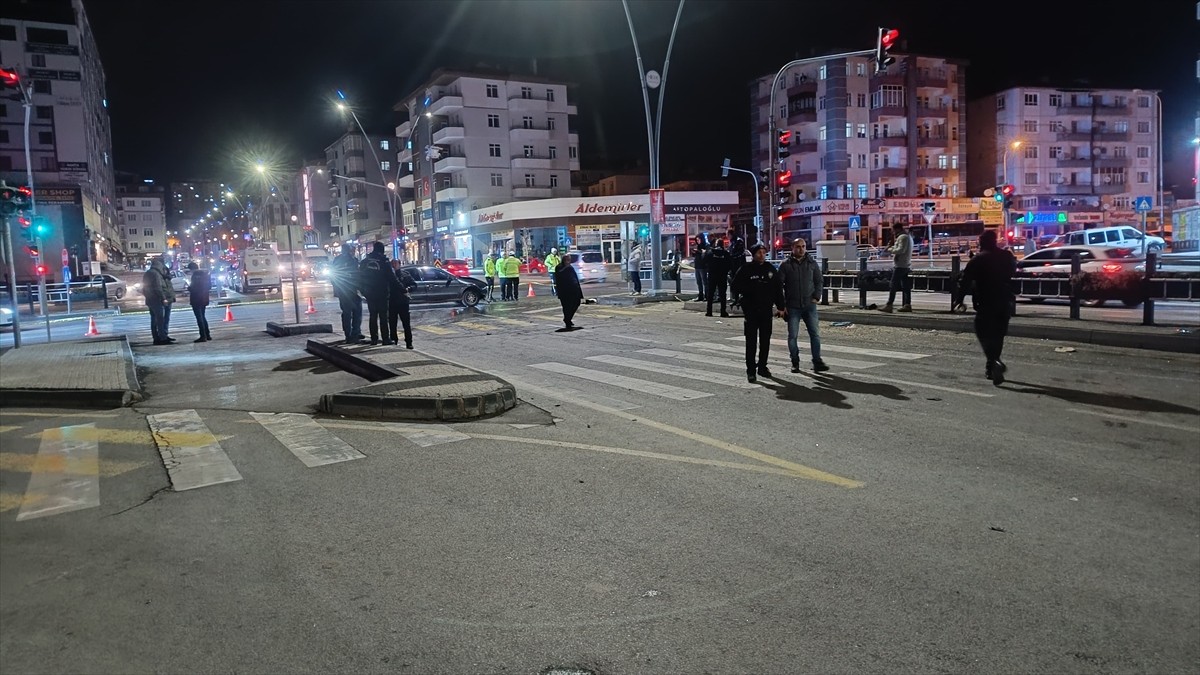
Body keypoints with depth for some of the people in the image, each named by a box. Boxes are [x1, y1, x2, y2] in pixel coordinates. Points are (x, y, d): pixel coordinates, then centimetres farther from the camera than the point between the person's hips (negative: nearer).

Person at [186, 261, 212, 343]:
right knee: (202, 316, 18)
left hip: (196, 299, -8)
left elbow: (193, 288, -19)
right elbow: (209, 286, 13)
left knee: (199, 317, -4)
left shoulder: (195, 275, -16)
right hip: (204, 299, 8)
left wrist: (189, 287, 1)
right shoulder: (206, 274, 8)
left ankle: (203, 336, -5)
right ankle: (207, 335, 20)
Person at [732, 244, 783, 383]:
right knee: (751, 341, -2)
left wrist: (781, 306, 7)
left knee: (765, 341, 9)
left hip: (767, 310, 4)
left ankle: (762, 366, 22)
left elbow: (777, 289, 11)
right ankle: (751, 370, 1)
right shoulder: (745, 269, -2)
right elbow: (736, 286, -3)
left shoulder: (771, 269, 8)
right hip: (751, 311, -3)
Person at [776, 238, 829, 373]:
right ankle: (795, 363, 13)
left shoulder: (812, 263, 7)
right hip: (792, 306, -1)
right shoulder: (786, 265, 0)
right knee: (792, 336, 2)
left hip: (809, 305, 1)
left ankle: (817, 362, 4)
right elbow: (779, 286, 0)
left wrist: (816, 297, -2)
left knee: (815, 334, -1)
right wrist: (781, 306, -5)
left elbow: (819, 281, 13)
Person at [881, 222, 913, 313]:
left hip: (900, 265, -10)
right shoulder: (908, 236, 20)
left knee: (893, 285, -9)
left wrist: (890, 249, -10)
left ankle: (889, 305, -11)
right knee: (905, 286, 8)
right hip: (906, 265, 10)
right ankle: (907, 305, 8)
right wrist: (893, 246, 10)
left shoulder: (903, 237, -12)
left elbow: (901, 250, -22)